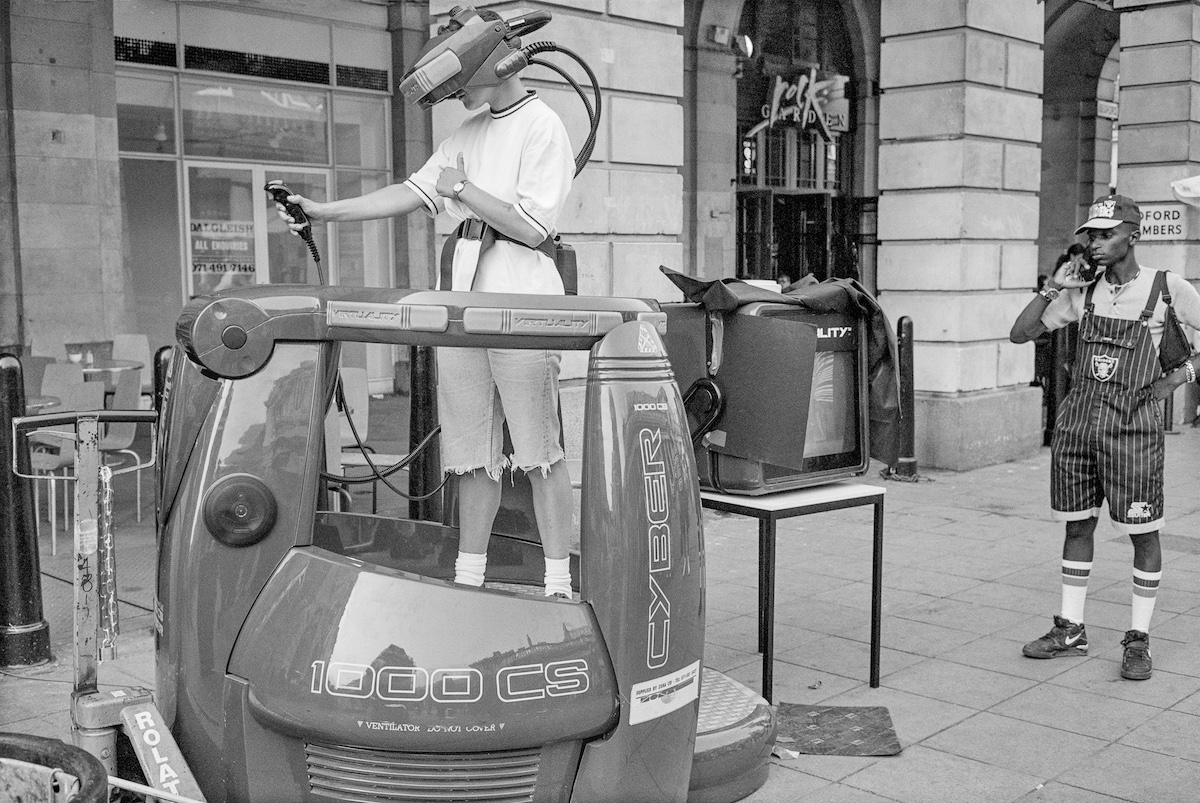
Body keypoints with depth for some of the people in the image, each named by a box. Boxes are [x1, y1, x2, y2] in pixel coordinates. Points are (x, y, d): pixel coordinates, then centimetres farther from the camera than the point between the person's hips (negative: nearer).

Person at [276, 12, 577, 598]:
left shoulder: (543, 127, -4)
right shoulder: (468, 133, 20)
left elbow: (531, 226, -11)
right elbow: (411, 193, 17)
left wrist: (462, 188, -4)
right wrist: (323, 211, 11)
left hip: (521, 297, -7)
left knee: (538, 449, -4)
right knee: (472, 450, 9)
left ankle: (558, 584, 3)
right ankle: (467, 580, 16)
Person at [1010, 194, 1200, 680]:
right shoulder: (1082, 292, 7)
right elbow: (1019, 334, 7)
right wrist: (1052, 287, -2)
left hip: (1133, 421, -4)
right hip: (1077, 419, 4)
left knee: (1143, 533, 2)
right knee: (1077, 526, 11)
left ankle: (1138, 639, 15)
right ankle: (1070, 630, 22)